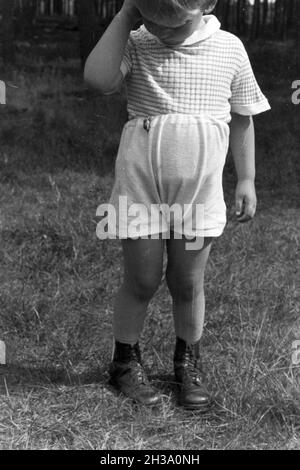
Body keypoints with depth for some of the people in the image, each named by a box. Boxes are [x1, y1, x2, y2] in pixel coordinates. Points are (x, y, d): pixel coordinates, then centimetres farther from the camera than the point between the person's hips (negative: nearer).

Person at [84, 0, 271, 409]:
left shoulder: (230, 48, 0)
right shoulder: (135, 44, -4)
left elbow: (242, 118, 9)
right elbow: (98, 79, -24)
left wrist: (247, 180, 8)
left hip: (199, 191, 1)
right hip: (141, 187, -1)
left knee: (188, 284, 10)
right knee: (142, 281, 5)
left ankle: (188, 363, 32)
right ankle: (125, 362, 28)